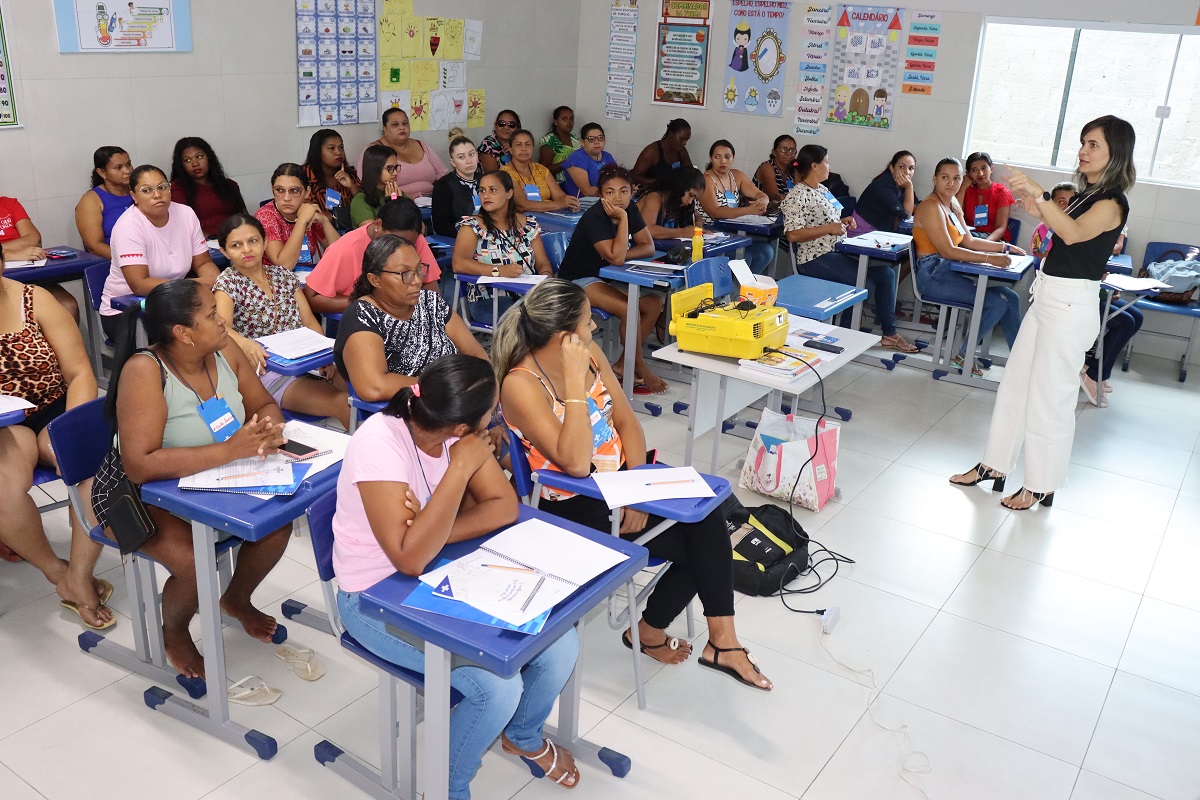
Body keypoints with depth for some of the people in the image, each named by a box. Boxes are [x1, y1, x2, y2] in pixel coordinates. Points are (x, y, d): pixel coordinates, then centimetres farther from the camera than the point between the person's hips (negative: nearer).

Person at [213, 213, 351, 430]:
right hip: (266, 372, -5)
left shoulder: (283, 275, 14)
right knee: (343, 404, -25)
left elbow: (309, 321, 10)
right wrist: (244, 343, -43)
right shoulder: (228, 283, -2)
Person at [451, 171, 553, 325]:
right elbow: (458, 264, -13)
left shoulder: (528, 224, 14)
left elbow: (543, 264, 14)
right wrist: (498, 271, -24)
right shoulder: (472, 225, 2)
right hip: (487, 301, -4)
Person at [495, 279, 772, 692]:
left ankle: (721, 641, -4)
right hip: (577, 507, -6)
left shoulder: (590, 352, -1)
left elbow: (627, 422, 2)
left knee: (706, 519, -17)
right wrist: (575, 380, -32)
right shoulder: (520, 385, -22)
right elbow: (576, 463, -30)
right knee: (695, 546, -12)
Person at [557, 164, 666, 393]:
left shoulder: (631, 209, -1)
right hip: (579, 279, -8)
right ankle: (639, 368, -8)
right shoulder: (594, 218, -23)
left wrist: (622, 255, -18)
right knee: (629, 309, -28)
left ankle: (622, 365, -2)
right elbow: (615, 257, -32)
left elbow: (648, 247, -2)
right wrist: (623, 219, -30)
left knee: (654, 303, -10)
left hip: (608, 277, 8)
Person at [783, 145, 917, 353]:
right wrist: (828, 228, -20)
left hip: (839, 251, 10)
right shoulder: (797, 196, -13)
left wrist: (843, 220, 10)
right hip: (816, 259, -10)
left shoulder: (822, 190, 17)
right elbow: (792, 234, -22)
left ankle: (890, 333, 4)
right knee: (864, 282, -21)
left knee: (886, 273, -2)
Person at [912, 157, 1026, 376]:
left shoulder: (953, 204, 15)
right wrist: (989, 258, -24)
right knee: (999, 302, -17)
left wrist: (1005, 247, 15)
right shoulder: (931, 206, -14)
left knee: (1011, 298, 0)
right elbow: (947, 251, -22)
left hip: (950, 272, 9)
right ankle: (963, 356, -2)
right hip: (933, 274, -9)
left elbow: (969, 241, 22)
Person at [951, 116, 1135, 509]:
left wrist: (1040, 194, -44)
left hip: (1071, 305, -9)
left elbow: (1074, 233, -34)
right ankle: (994, 465, 25)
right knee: (1014, 383, 14)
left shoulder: (1112, 202, -15)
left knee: (1048, 396, 0)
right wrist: (1041, 212, 6)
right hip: (1048, 297, 9)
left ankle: (1041, 485, 14)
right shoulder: (1087, 194, 13)